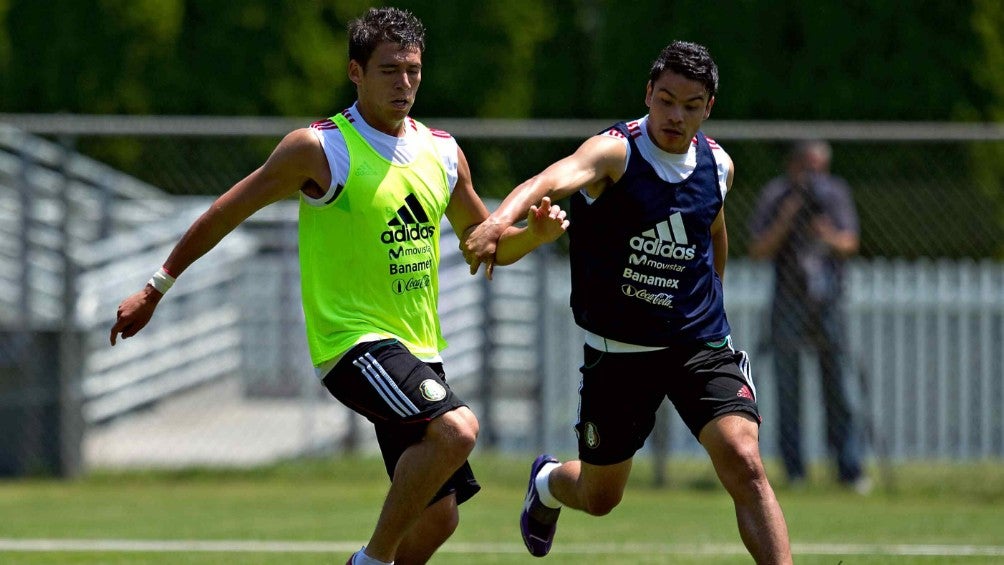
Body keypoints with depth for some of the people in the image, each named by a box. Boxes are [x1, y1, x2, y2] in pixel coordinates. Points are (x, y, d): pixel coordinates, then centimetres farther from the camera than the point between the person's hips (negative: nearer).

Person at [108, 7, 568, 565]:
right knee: (456, 430, -30)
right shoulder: (318, 149, -7)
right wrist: (155, 290, 2)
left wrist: (535, 232, 0)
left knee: (438, 516, 3)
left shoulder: (442, 153, 10)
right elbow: (225, 214, 0)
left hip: (417, 349, 7)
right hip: (352, 341, -7)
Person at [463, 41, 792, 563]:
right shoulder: (615, 152, -17)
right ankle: (547, 483, 51)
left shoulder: (717, 165, 0)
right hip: (618, 349, -2)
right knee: (598, 498, 14)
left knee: (743, 463, -20)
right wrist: (499, 221, -59)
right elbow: (553, 180, -39)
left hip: (700, 344, 2)